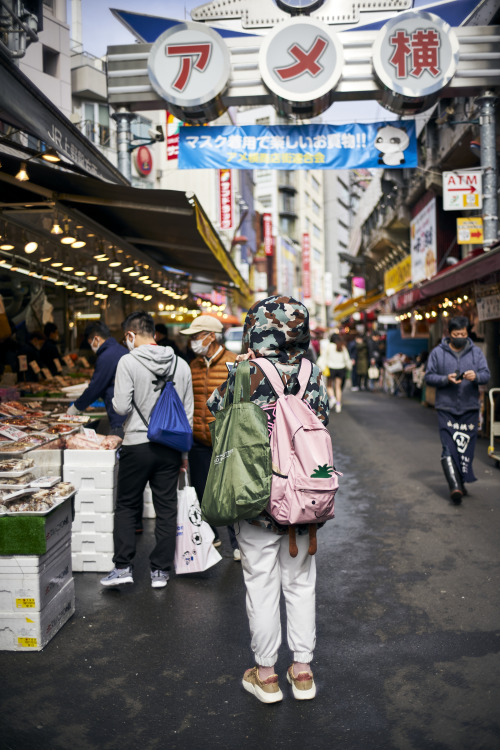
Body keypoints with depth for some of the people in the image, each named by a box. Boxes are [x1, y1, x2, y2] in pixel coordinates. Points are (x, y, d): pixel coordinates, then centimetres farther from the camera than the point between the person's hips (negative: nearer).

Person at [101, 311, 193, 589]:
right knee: (166, 509, 10)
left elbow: (121, 406, -15)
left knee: (126, 506, 12)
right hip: (170, 447, 4)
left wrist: (115, 401, 9)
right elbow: (188, 412, 7)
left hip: (137, 445, -3)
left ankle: (123, 567, 11)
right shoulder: (181, 364, 4)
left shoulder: (128, 362, -9)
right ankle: (160, 571, 17)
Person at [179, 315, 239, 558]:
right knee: (201, 491, 13)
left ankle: (237, 542, 16)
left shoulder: (234, 363, -8)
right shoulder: (194, 366, 9)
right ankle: (210, 537, 31)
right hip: (198, 440, 6)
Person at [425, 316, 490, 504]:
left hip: (470, 409, 2)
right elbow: (429, 377, 2)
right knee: (449, 448, -10)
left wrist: (476, 376, -20)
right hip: (446, 408, -2)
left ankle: (461, 483, 21)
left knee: (466, 447, 6)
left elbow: (486, 375, 3)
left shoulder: (476, 352, 7)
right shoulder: (437, 353, 3)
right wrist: (446, 379, -16)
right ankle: (454, 486, -13)